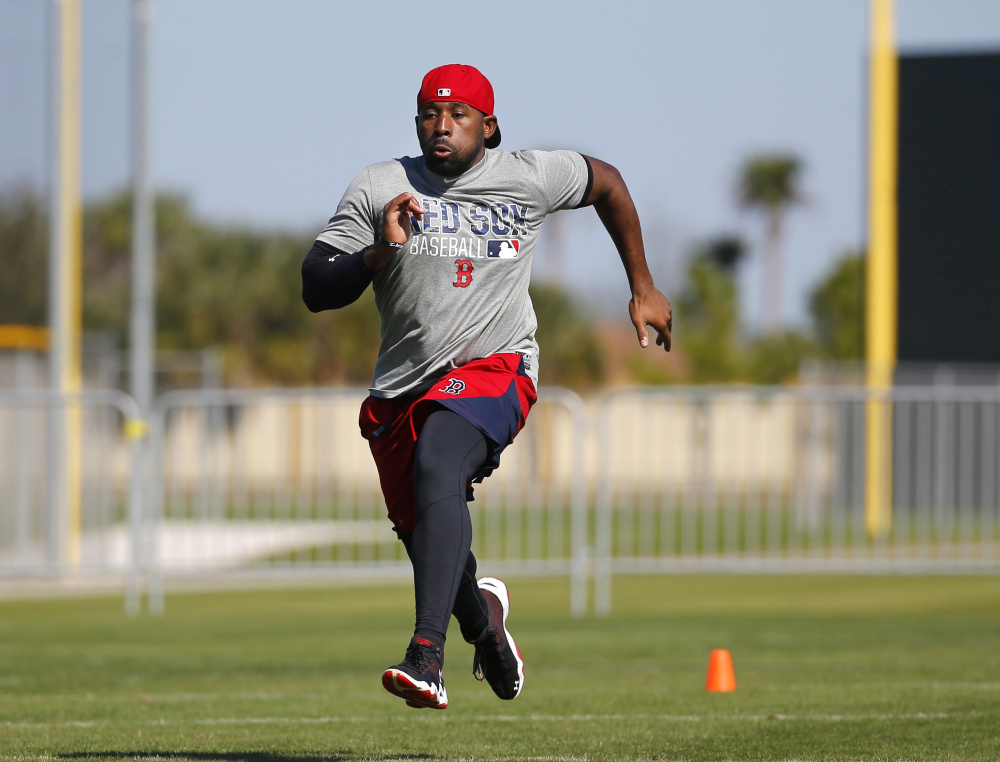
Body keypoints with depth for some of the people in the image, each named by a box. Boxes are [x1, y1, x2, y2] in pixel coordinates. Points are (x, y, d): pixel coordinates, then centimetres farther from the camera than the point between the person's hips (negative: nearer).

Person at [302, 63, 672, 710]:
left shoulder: (528, 178, 0)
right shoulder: (380, 188, 1)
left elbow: (607, 182, 20)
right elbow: (316, 291, -3)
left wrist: (643, 288, 22)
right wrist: (380, 252, -21)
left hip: (492, 367, -4)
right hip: (401, 389, 4)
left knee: (437, 469, -33)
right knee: (428, 538, 12)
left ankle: (428, 655, -45)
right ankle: (481, 616, 49)